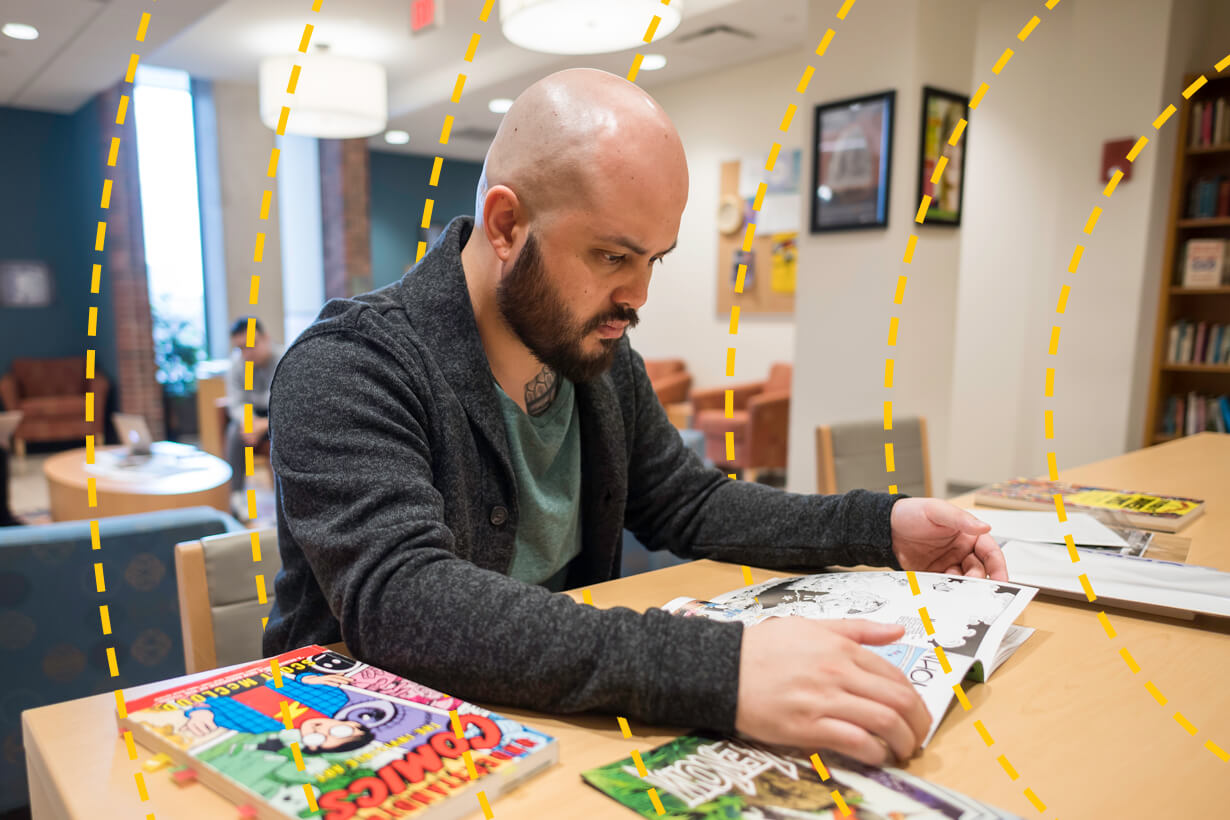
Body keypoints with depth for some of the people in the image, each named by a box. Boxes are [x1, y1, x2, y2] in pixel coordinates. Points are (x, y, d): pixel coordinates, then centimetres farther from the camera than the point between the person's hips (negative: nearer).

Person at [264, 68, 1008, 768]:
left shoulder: (602, 355, 1)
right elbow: (399, 601, -33)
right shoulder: (347, 372, -20)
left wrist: (880, 527, -3)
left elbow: (689, 505, 10)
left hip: (552, 723, 5)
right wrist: (715, 672, -41)